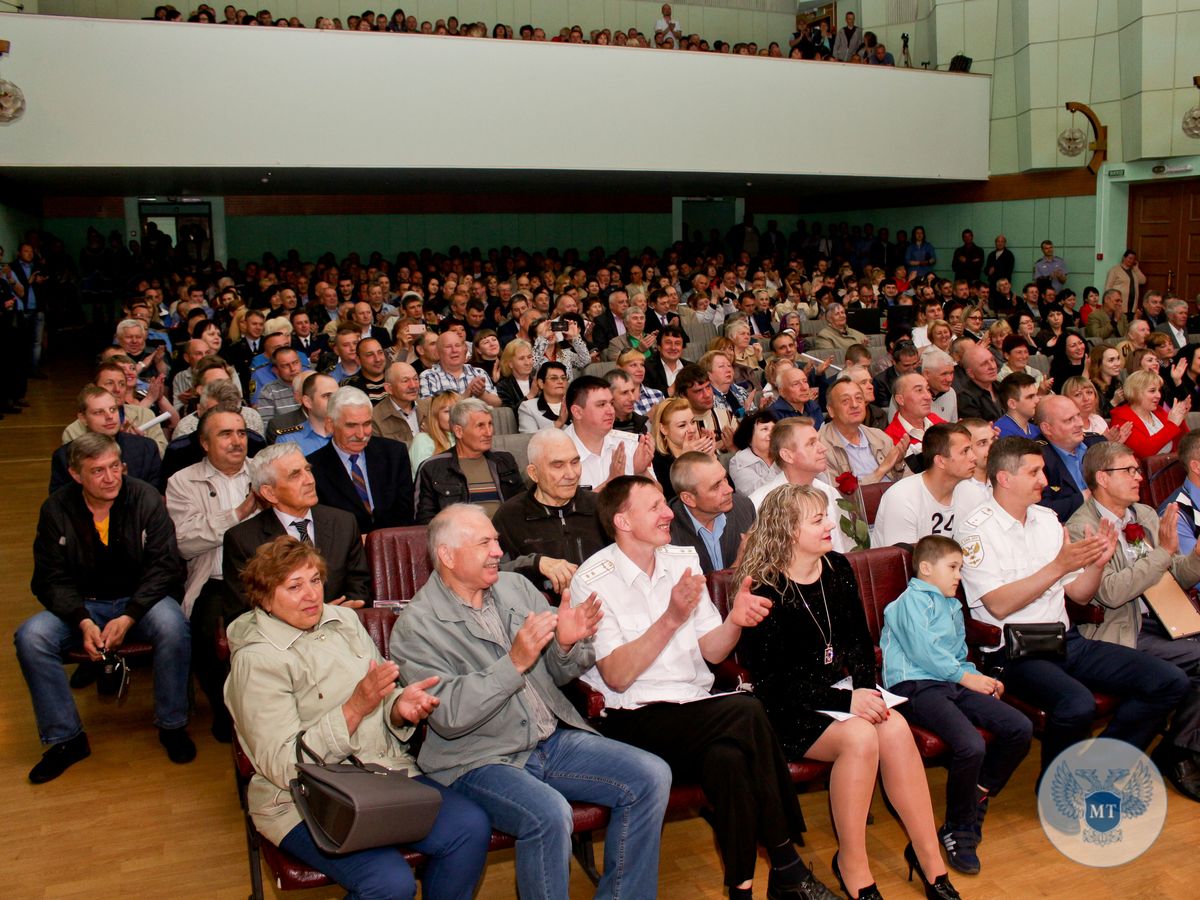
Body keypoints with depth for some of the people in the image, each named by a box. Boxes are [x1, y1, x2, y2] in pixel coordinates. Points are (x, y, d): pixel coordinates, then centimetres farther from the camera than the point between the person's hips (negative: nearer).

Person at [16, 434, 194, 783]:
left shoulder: (146, 499, -8)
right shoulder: (56, 509, -3)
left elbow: (164, 567, -10)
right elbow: (51, 578, -3)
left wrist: (128, 617, -22)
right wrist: (83, 622, -20)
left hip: (140, 600, -2)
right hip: (82, 606, 2)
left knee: (173, 625, -33)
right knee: (30, 637, -23)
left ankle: (172, 726, -12)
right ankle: (66, 739, -8)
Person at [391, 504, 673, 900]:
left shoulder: (516, 586, 9)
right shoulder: (416, 626, -7)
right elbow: (448, 716, -18)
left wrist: (568, 644, -10)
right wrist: (514, 662, -26)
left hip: (554, 738, 6)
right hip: (479, 759, -6)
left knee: (652, 777, -9)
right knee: (549, 813, -33)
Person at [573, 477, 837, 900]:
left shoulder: (683, 560, 10)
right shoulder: (592, 581, -7)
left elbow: (711, 651, 9)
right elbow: (616, 676, -15)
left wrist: (736, 620, -13)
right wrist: (672, 618, -23)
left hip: (697, 711, 5)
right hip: (634, 721, -5)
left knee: (728, 759, -30)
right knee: (747, 712, -27)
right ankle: (786, 863, -13)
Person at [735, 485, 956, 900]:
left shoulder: (837, 568, 5)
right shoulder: (764, 589, -14)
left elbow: (859, 640, 13)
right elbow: (773, 679, -16)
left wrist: (864, 687, -7)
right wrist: (846, 701, -22)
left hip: (838, 688, 5)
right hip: (788, 709, -5)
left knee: (896, 729, -23)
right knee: (859, 737, -30)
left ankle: (928, 855, -10)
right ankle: (852, 867, -12)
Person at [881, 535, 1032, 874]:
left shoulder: (952, 607, 30)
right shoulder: (912, 599, -1)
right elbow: (923, 651, -12)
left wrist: (979, 677, 10)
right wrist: (965, 676, -7)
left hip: (951, 684, 9)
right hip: (915, 685, -9)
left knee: (1020, 729, -6)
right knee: (972, 745, -30)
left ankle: (976, 800, 6)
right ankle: (958, 829, -8)